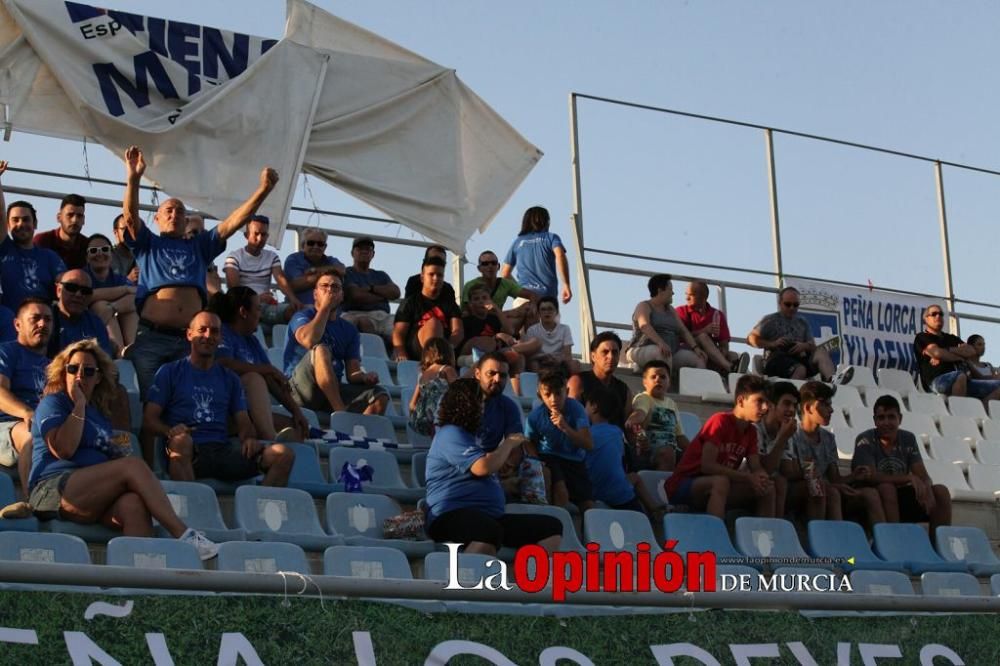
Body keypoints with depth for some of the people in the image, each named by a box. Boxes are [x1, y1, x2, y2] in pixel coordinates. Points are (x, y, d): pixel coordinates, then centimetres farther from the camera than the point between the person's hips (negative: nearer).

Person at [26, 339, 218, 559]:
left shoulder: (98, 412, 28)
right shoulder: (52, 403, 9)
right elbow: (63, 450, -10)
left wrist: (118, 449, 11)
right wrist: (79, 405, -3)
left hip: (97, 496, 6)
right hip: (54, 489, -5)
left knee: (134, 504, -32)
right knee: (133, 466, -28)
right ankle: (183, 535, -34)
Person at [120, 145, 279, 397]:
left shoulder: (200, 246, 26)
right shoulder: (147, 244, 20)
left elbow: (233, 223, 16)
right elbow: (130, 216, 2)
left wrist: (263, 189, 4)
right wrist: (133, 179, -15)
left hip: (189, 340, 3)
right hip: (152, 338, -3)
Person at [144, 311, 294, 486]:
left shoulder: (229, 378, 26)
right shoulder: (171, 372, 15)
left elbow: (243, 422, 19)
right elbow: (149, 419, 6)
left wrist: (250, 438, -6)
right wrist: (170, 432, -17)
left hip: (223, 450, 4)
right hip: (189, 452, -3)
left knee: (284, 454, -21)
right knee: (181, 440, -41)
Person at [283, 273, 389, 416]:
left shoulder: (349, 330, 18)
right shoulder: (302, 317, 5)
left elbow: (352, 373, 9)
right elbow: (309, 341, -21)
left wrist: (364, 377, -16)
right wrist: (325, 307, -8)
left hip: (334, 391, 5)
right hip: (300, 390, -5)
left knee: (380, 396, -18)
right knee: (320, 350, -33)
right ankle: (342, 413, -40)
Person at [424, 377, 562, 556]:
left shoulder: (469, 435, 27)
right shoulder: (451, 434, -5)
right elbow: (483, 467, -17)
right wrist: (508, 444, -1)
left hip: (490, 517, 10)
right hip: (453, 515, -10)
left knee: (552, 527, -6)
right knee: (489, 531, -45)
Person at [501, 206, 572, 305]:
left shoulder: (517, 242, 20)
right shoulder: (551, 237, 13)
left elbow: (504, 273, 20)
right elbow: (560, 256, -7)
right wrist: (566, 285, -10)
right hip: (547, 295, -1)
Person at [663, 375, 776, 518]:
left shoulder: (751, 431, 6)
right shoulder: (720, 421, -17)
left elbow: (756, 468, 1)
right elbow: (707, 465, -26)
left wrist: (762, 478, -24)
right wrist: (748, 477, -27)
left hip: (716, 487, 8)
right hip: (683, 486, -8)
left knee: (767, 488, -5)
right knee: (721, 481, -37)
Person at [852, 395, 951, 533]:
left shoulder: (908, 439, 3)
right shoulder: (865, 440, -12)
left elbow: (923, 475, -4)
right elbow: (871, 478, -23)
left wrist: (926, 488, -29)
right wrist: (909, 478, -29)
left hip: (901, 497, 5)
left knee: (941, 492, -14)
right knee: (887, 488, -35)